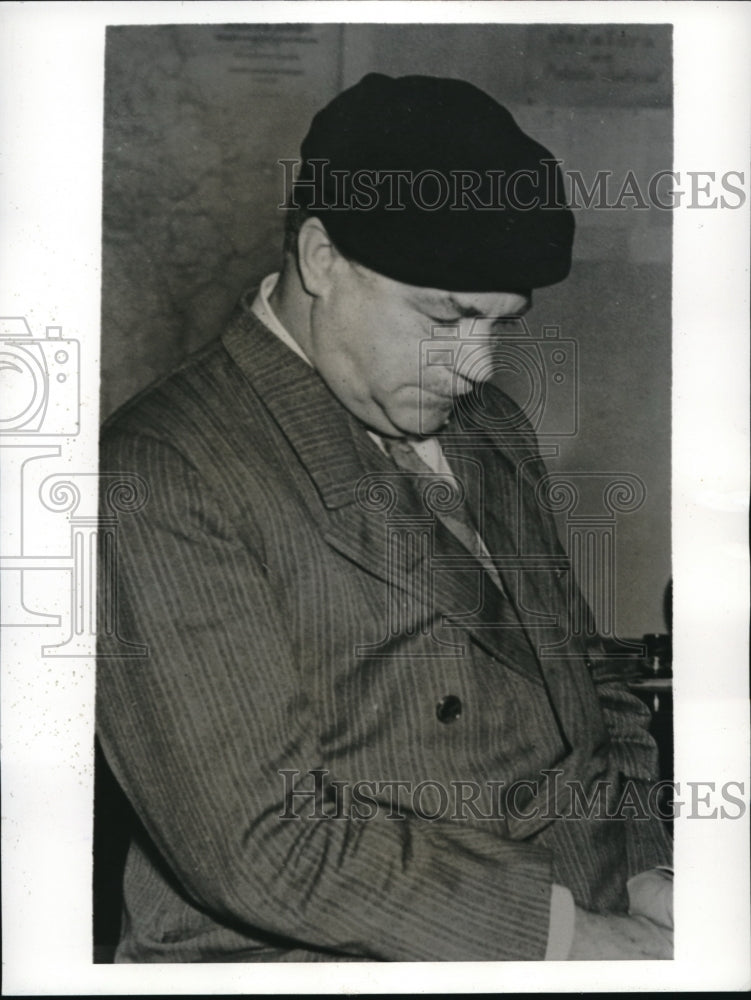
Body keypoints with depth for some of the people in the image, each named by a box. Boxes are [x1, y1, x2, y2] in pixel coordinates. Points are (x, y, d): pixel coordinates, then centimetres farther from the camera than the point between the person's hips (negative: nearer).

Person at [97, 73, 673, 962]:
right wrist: (572, 937, -16)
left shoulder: (493, 431, 13)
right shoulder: (165, 478, -12)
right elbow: (257, 840, -16)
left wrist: (647, 875, -1)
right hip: (325, 955, -6)